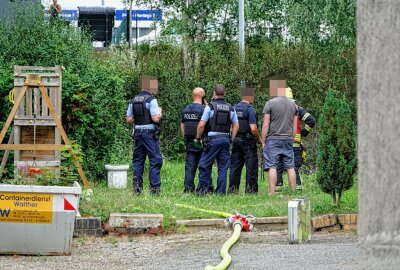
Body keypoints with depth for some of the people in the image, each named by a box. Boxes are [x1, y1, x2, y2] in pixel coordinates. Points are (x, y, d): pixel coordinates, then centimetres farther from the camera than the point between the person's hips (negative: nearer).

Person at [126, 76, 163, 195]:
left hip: (138, 133, 6)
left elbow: (128, 119, 10)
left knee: (138, 161, 10)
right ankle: (154, 188, -7)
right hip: (150, 133, -6)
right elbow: (155, 118, -18)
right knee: (155, 161, -2)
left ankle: (137, 188, 10)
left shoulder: (133, 101, 9)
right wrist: (159, 112, 1)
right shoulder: (151, 100, -11)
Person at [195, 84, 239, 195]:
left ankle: (206, 187, -2)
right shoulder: (230, 108, 9)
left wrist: (197, 138, 4)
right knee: (223, 167, 5)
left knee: (205, 165, 3)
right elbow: (236, 126, 11)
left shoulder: (210, 106, -5)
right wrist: (231, 140, 18)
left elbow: (201, 125, -8)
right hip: (226, 139, 4)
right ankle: (221, 191, 4)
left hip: (213, 139, -4)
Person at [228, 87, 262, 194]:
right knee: (251, 165, 0)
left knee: (235, 165, 10)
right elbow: (253, 129, -18)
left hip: (236, 140, 6)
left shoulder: (234, 108, 8)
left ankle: (233, 188, 10)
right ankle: (251, 188, -2)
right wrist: (259, 139, -3)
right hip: (248, 141, -6)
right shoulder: (250, 110, -13)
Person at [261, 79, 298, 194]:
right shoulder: (293, 105, 9)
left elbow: (265, 125, -7)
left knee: (272, 167, -5)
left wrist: (263, 141, 0)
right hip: (288, 140, 4)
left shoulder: (270, 103, -7)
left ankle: (272, 192, -10)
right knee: (290, 167, 7)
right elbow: (294, 126, 13)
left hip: (273, 139, -4)